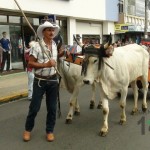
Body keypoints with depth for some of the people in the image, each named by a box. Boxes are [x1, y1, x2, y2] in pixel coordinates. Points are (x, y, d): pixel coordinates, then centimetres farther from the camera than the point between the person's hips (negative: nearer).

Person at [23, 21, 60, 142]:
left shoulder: (55, 45, 6)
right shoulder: (37, 46, -12)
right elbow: (30, 63, -13)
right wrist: (45, 64, -23)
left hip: (53, 80, 5)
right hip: (40, 81, -5)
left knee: (52, 107, 9)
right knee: (34, 107, 3)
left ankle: (50, 131, 24)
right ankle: (28, 129, 24)